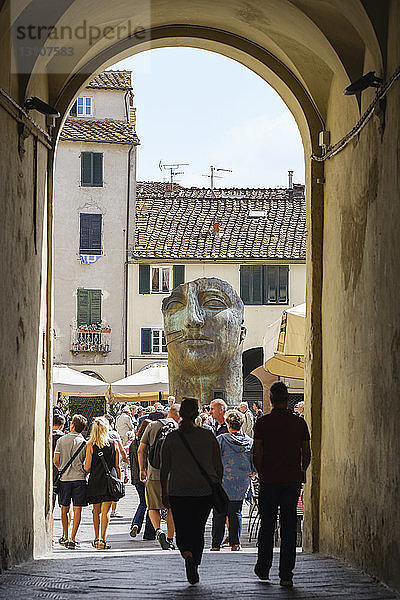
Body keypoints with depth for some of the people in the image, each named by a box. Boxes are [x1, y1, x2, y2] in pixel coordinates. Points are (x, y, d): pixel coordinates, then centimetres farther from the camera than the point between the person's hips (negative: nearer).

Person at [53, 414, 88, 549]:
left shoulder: (61, 440, 2)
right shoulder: (83, 442, -2)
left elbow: (55, 460, 1)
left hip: (64, 478, 2)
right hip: (79, 478, -2)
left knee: (64, 509, 15)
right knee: (77, 510, -1)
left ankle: (65, 537, 23)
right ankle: (72, 539, -7)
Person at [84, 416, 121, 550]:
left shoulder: (90, 445, -3)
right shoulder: (114, 444, 1)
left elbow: (87, 468, -4)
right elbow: (117, 466, 5)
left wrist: (84, 465, 17)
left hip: (95, 481, 0)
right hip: (110, 480, 0)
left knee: (96, 511, 14)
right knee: (106, 511, -2)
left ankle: (96, 538, 20)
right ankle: (102, 540, -10)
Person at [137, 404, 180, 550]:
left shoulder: (152, 426, 1)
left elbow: (141, 451, 2)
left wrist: (142, 469, 12)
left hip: (154, 473, 0)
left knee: (153, 506, 12)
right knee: (172, 507, 13)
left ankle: (158, 530, -12)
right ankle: (170, 539, 14)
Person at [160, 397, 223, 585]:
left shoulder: (171, 438, -1)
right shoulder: (208, 436, 1)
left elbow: (164, 469, 3)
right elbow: (218, 466, 4)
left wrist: (164, 494, 11)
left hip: (179, 492, -1)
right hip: (205, 489, 1)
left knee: (182, 531, 4)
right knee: (198, 530, 15)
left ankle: (188, 555, -24)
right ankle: (195, 567, 16)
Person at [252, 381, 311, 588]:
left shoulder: (263, 423, -5)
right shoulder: (299, 423, 1)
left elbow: (257, 454, -7)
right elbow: (306, 454, 5)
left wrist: (261, 473, 9)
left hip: (269, 480, -1)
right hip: (292, 481, 1)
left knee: (266, 527, 13)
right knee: (288, 529, 3)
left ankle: (263, 569, 22)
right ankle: (286, 575, -1)